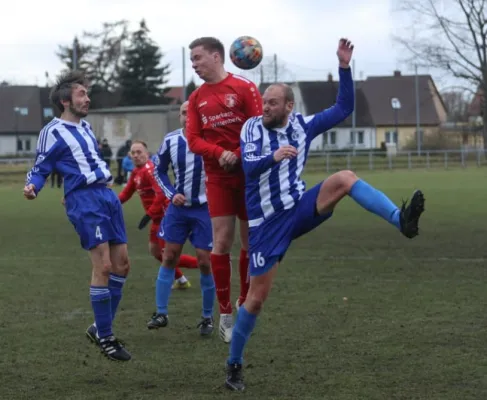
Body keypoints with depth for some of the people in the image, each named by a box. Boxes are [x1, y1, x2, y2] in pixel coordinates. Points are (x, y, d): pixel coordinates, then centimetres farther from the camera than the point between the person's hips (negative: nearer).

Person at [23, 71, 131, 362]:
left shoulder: (85, 126, 19)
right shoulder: (53, 132, -4)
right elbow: (41, 169, -4)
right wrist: (32, 188, -21)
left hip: (107, 195, 8)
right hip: (84, 199, -8)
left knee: (122, 264, 6)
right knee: (103, 266, -15)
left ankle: (102, 327, 18)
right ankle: (104, 337, -6)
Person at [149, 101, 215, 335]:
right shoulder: (171, 140, -3)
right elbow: (159, 171, 10)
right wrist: (171, 193, -4)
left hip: (204, 208, -3)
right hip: (178, 207, 3)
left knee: (205, 261, -2)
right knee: (169, 257, 2)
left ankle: (208, 317, 12)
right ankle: (161, 313, 9)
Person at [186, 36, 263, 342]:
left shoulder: (245, 87, -4)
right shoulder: (196, 98, 8)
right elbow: (193, 141, 2)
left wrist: (238, 155, -19)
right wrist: (220, 153, -16)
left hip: (248, 174, -2)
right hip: (217, 177, 2)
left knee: (251, 240, 5)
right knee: (221, 241, -5)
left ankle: (244, 303, 24)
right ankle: (225, 313, 3)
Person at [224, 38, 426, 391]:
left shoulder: (302, 125, 3)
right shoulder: (252, 128, -7)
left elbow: (344, 109, 5)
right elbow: (249, 168, -21)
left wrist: (344, 67, -6)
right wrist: (274, 156, -42)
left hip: (299, 209, 2)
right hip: (267, 223, -2)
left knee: (345, 178, -23)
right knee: (258, 295, -2)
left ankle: (402, 221, -38)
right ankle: (234, 365, 15)